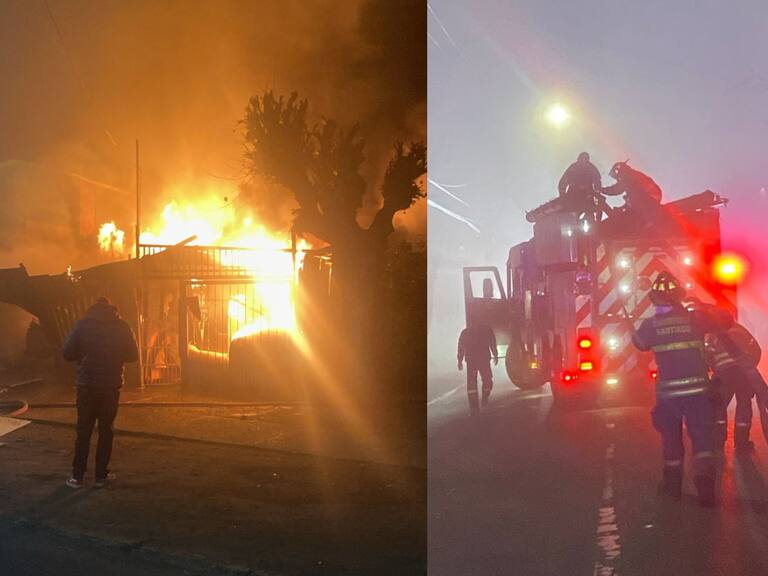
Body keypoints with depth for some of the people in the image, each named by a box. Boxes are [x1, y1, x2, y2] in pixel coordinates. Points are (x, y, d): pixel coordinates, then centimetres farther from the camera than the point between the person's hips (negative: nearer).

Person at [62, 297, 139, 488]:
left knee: (84, 430, 8)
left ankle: (77, 476, 8)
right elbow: (133, 356, 3)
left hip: (87, 386, 0)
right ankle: (101, 475, 10)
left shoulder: (82, 325, -4)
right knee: (105, 430, 9)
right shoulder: (122, 327, -2)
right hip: (111, 386, 0)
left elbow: (68, 354, -4)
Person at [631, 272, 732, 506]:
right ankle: (705, 485, -13)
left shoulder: (650, 325, -4)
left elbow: (639, 343, 18)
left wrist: (630, 328, 37)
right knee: (702, 438, 3)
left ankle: (673, 484, 29)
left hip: (667, 392, 1)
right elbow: (727, 320, 10)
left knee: (671, 438, 20)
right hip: (698, 390, -1)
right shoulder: (695, 318, -5)